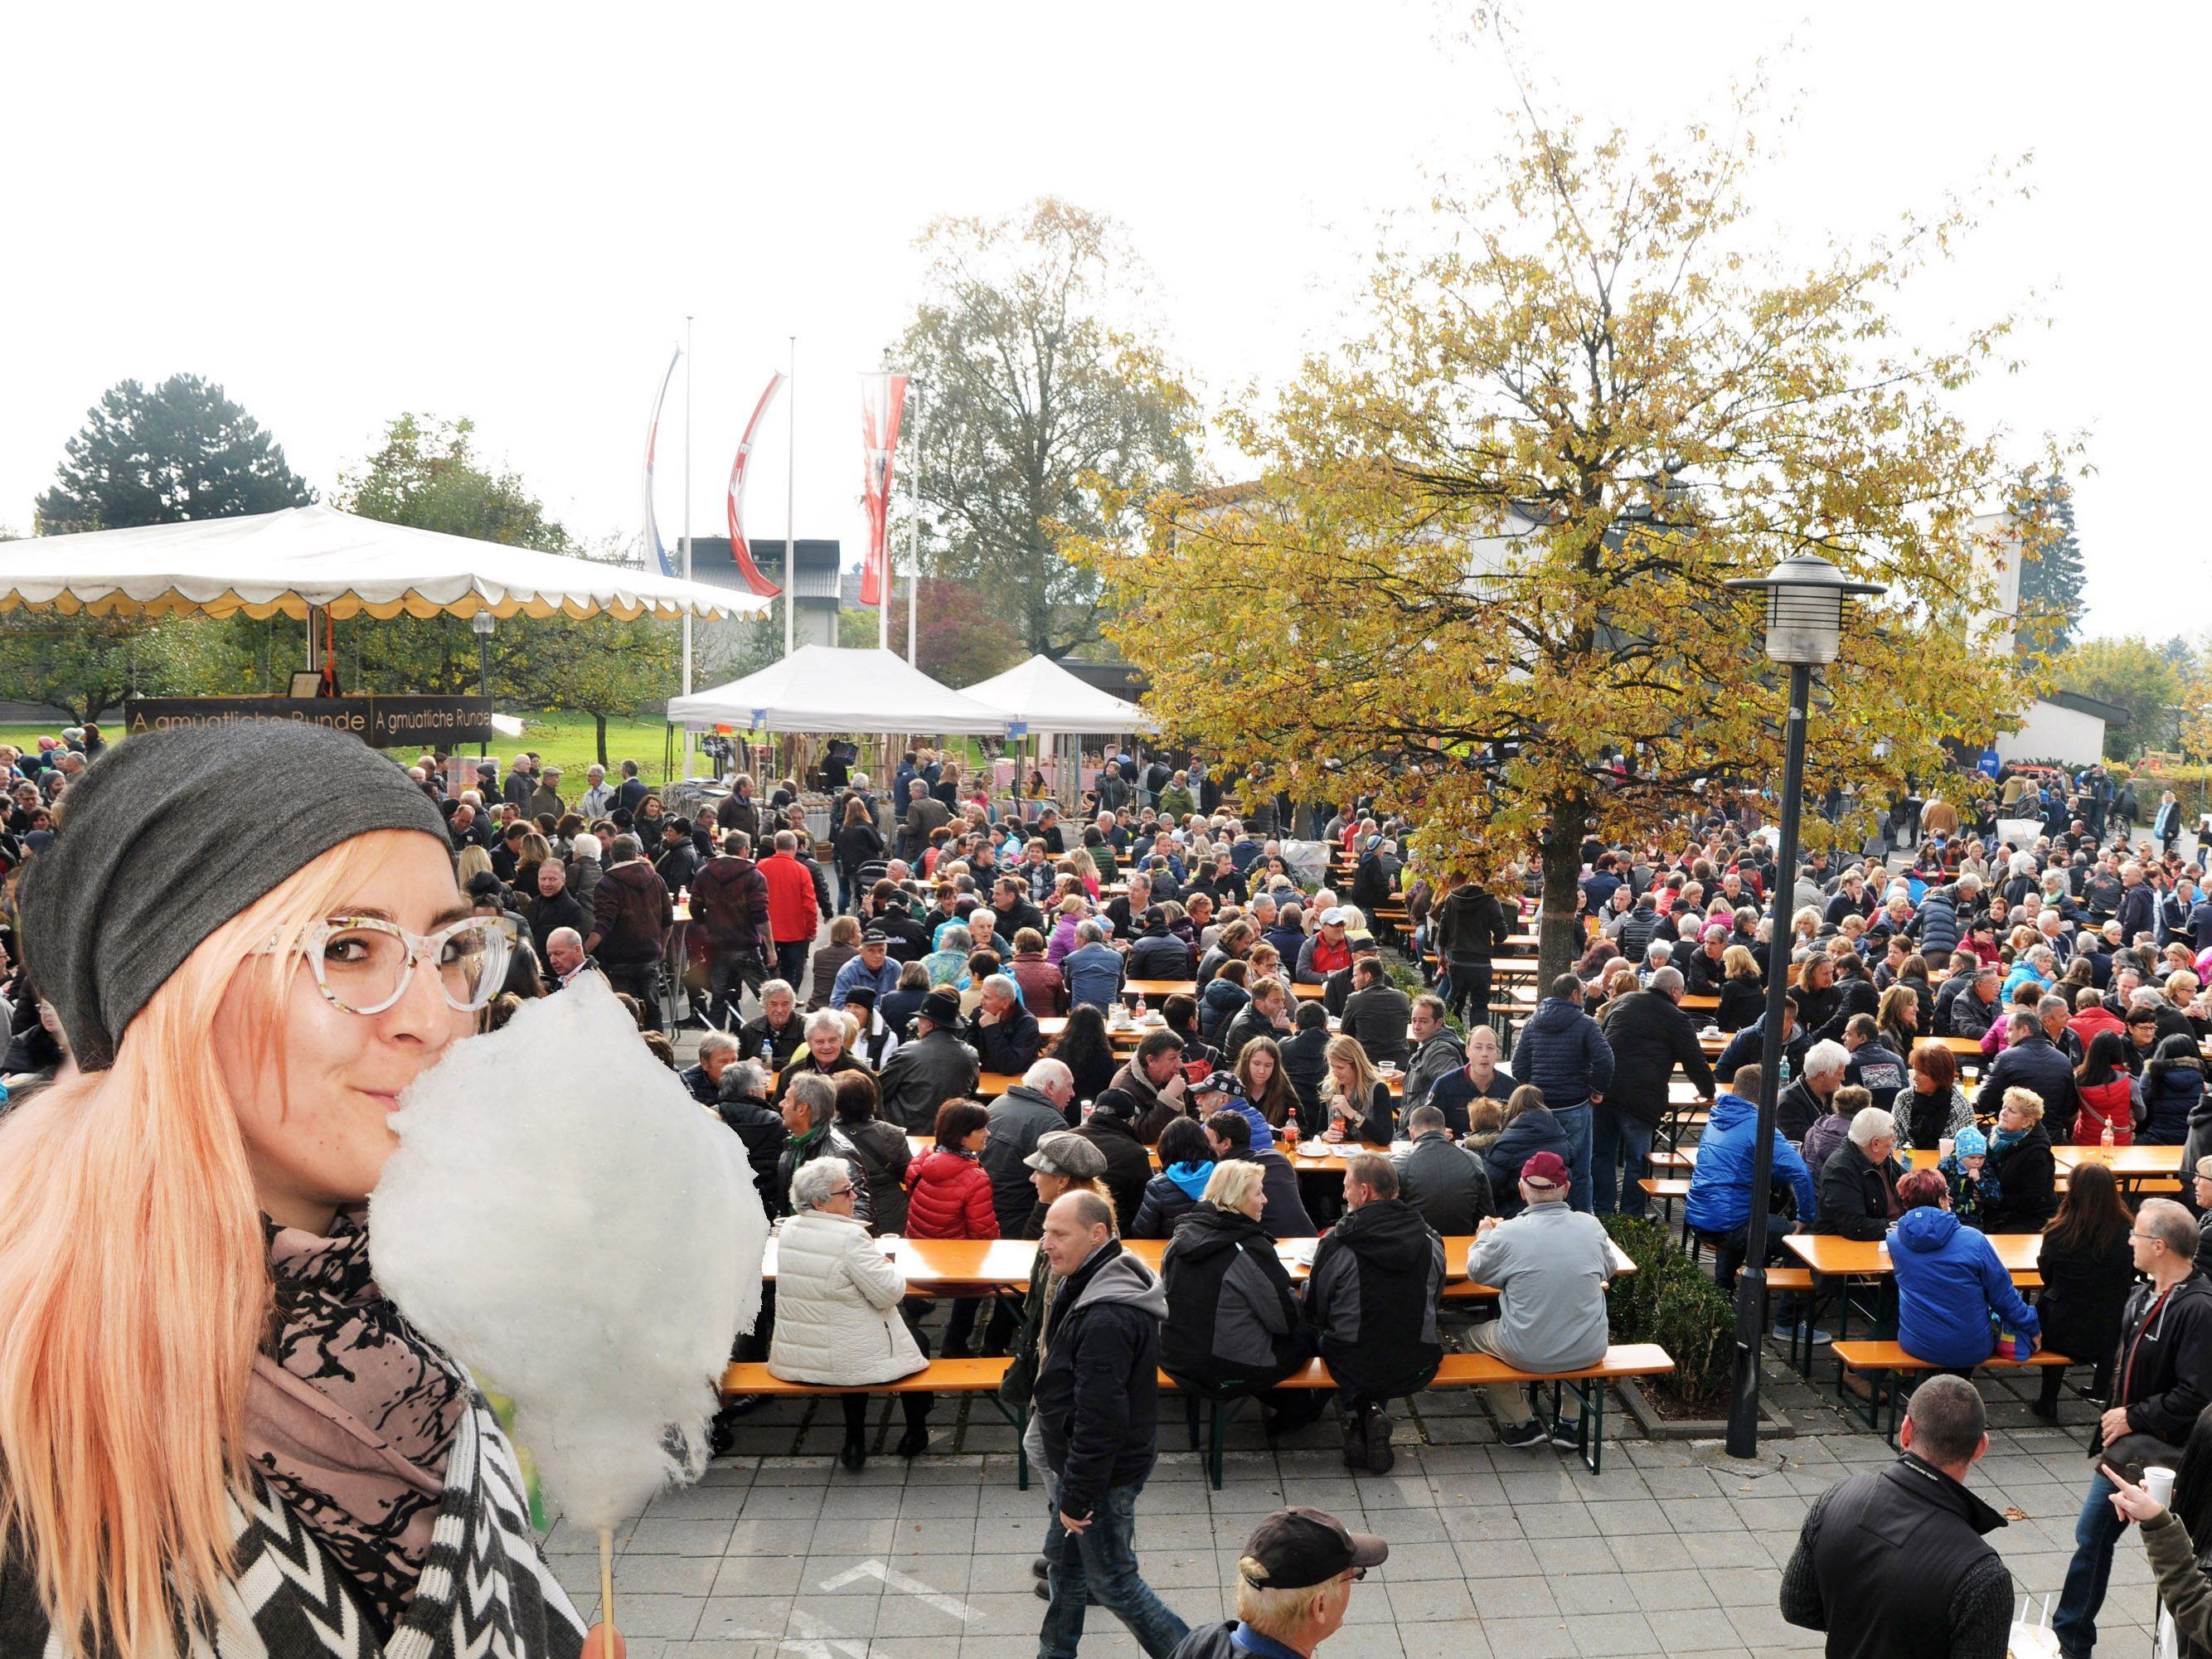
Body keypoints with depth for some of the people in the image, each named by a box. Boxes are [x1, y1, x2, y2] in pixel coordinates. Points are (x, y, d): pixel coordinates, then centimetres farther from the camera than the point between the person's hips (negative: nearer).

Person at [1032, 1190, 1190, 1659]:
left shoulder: (1107, 1319, -32)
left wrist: (1076, 1496, -22)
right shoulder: (1089, 1288, 3)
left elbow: (1100, 1418, -30)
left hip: (1105, 1473, -10)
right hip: (1077, 1461, 10)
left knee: (1111, 1581, 6)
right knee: (1064, 1560, 22)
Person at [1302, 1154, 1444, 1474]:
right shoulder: (1430, 1240, -5)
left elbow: (1314, 1312, -4)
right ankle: (1373, 1410, 8)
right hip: (1417, 1369, 2)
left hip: (1353, 1369, -2)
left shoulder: (1337, 1243, -15)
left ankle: (1356, 1413, 9)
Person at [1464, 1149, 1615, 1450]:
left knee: (1474, 1334, 27)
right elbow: (1608, 1273, 11)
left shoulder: (1507, 1234, -16)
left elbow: (1476, 1272, 4)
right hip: (1588, 1354, 3)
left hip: (1528, 1355, -3)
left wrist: (1483, 1236, 23)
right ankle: (1570, 1423, 33)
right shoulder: (1592, 1227, -8)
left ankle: (1521, 1423, 24)